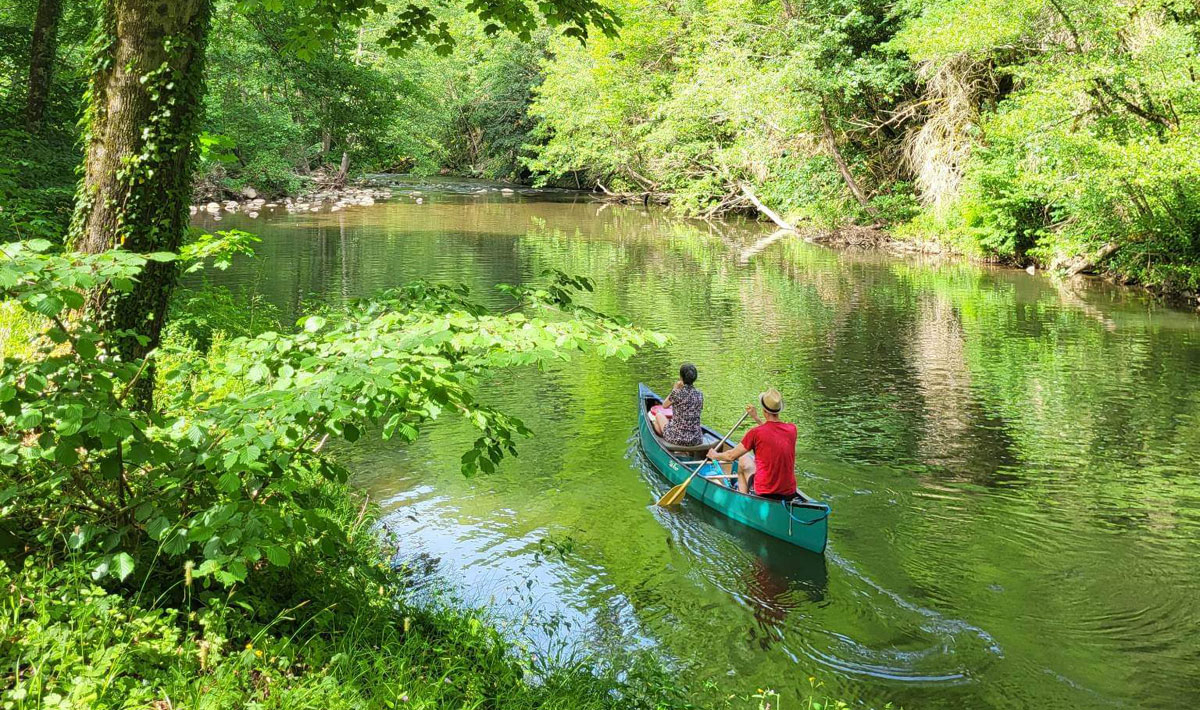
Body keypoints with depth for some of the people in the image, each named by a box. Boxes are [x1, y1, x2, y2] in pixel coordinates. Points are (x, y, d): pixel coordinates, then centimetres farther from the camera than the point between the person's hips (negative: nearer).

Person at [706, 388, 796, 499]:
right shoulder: (792, 429, -2)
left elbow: (731, 456, -1)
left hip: (765, 494, -4)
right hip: (790, 494, 4)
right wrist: (756, 419, 28)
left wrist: (715, 455, 18)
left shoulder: (756, 433, -15)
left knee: (743, 461, 22)